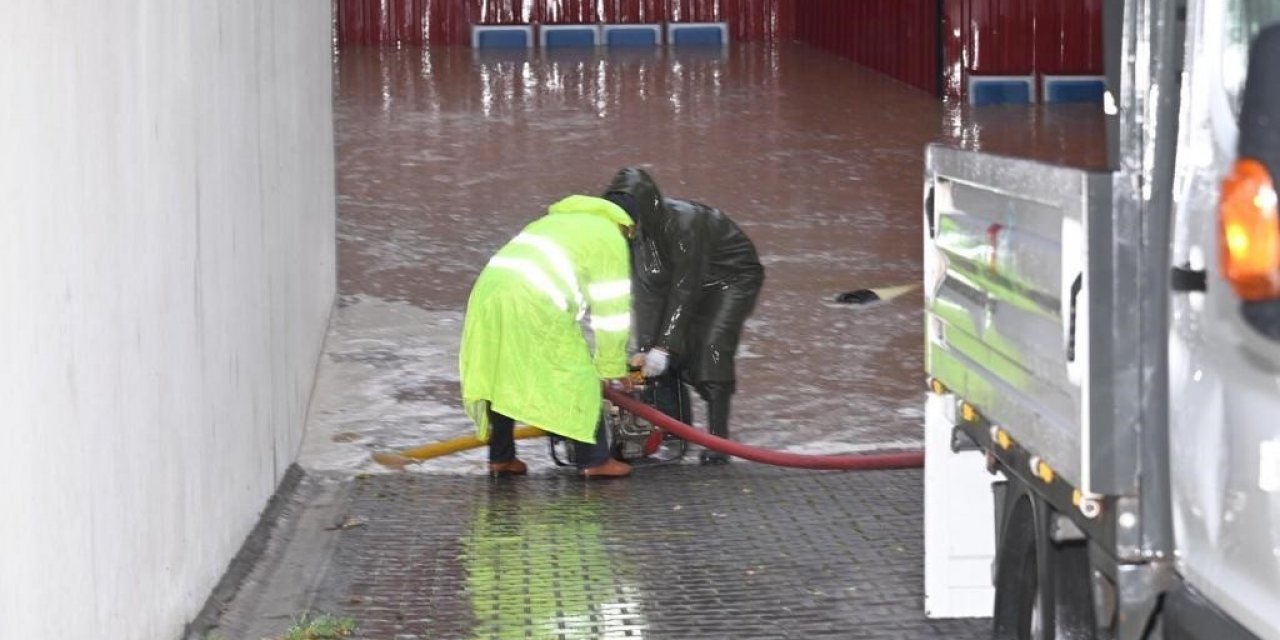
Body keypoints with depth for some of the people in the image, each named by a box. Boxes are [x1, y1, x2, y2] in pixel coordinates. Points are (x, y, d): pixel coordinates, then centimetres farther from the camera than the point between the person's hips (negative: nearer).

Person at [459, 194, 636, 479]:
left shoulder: (555, 220, 35)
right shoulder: (610, 240, 12)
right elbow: (612, 312, 9)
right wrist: (613, 368, 18)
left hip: (489, 288, 7)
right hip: (533, 303, -7)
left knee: (502, 377, 19)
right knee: (578, 376, 5)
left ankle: (501, 457, 23)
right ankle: (594, 460, 7)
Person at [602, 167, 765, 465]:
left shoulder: (684, 223, -36)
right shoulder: (638, 231, -16)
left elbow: (685, 291, -33)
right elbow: (646, 292, -17)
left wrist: (663, 347, -33)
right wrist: (645, 348, -23)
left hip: (734, 277, -7)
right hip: (695, 282, 7)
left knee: (712, 346, -22)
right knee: (674, 351, -4)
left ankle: (717, 440, -22)